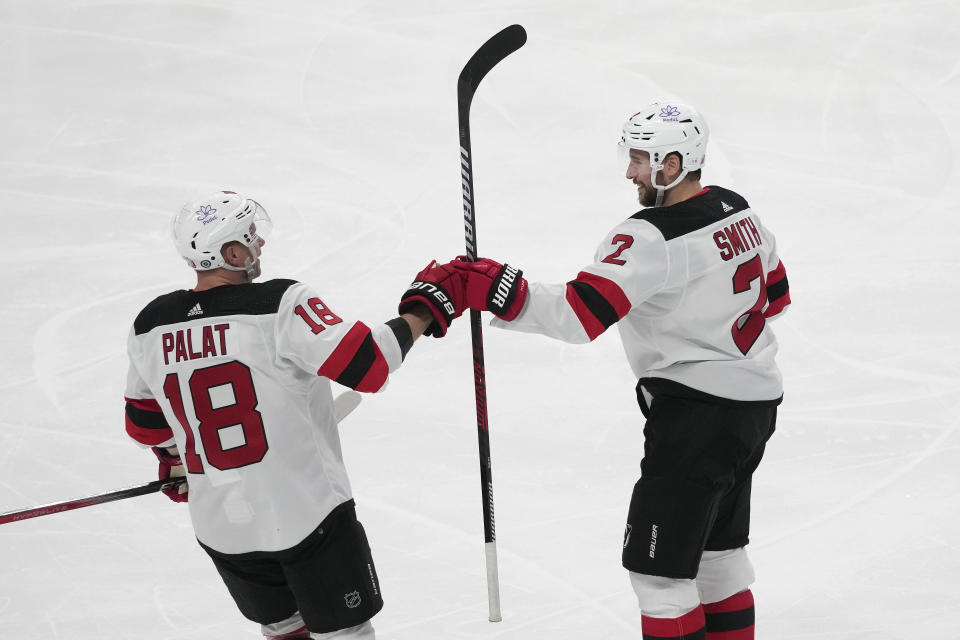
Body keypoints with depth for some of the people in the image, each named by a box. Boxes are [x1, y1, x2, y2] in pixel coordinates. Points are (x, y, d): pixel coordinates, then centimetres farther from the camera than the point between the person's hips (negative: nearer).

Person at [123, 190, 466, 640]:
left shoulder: (149, 328, -1)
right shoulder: (280, 307, -19)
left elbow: (144, 421, 13)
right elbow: (368, 365, -22)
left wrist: (175, 462, 33)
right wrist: (425, 308, -8)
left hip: (219, 527, 5)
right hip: (305, 513, -5)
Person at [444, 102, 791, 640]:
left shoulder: (652, 238, -21)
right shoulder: (739, 211, 7)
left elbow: (580, 314, -31)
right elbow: (775, 296, 20)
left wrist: (502, 293, -35)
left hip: (697, 411, -10)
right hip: (757, 403, 10)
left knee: (658, 564, -5)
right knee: (719, 547, 24)